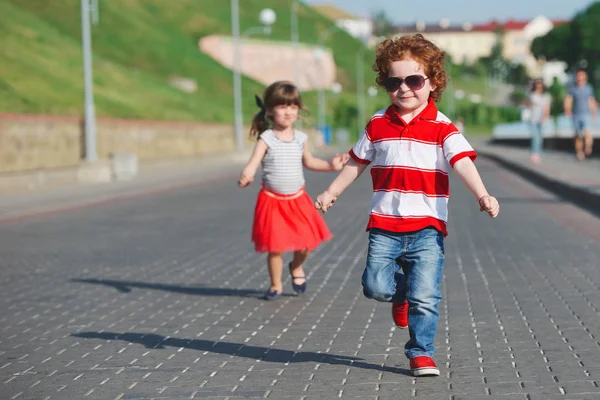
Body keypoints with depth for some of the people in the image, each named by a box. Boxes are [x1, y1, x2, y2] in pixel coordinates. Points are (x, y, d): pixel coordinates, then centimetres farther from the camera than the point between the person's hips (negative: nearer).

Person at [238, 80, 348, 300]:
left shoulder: (300, 138, 5)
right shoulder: (267, 138, -10)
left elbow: (309, 161, 22)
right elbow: (253, 162, -21)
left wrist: (330, 165, 13)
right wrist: (246, 175, -42)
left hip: (298, 200, 4)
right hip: (272, 200, -4)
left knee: (306, 243, -1)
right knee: (275, 247, -3)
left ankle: (297, 267, 32)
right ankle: (276, 286, 16)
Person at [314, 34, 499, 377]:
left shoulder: (442, 128, -3)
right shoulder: (378, 125, 7)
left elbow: (463, 162, -15)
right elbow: (357, 162, 21)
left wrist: (482, 195, -31)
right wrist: (332, 192, 27)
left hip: (427, 227, -2)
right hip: (385, 226, 3)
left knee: (425, 297, -7)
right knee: (376, 286, -6)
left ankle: (421, 353, 10)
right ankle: (402, 292, 29)